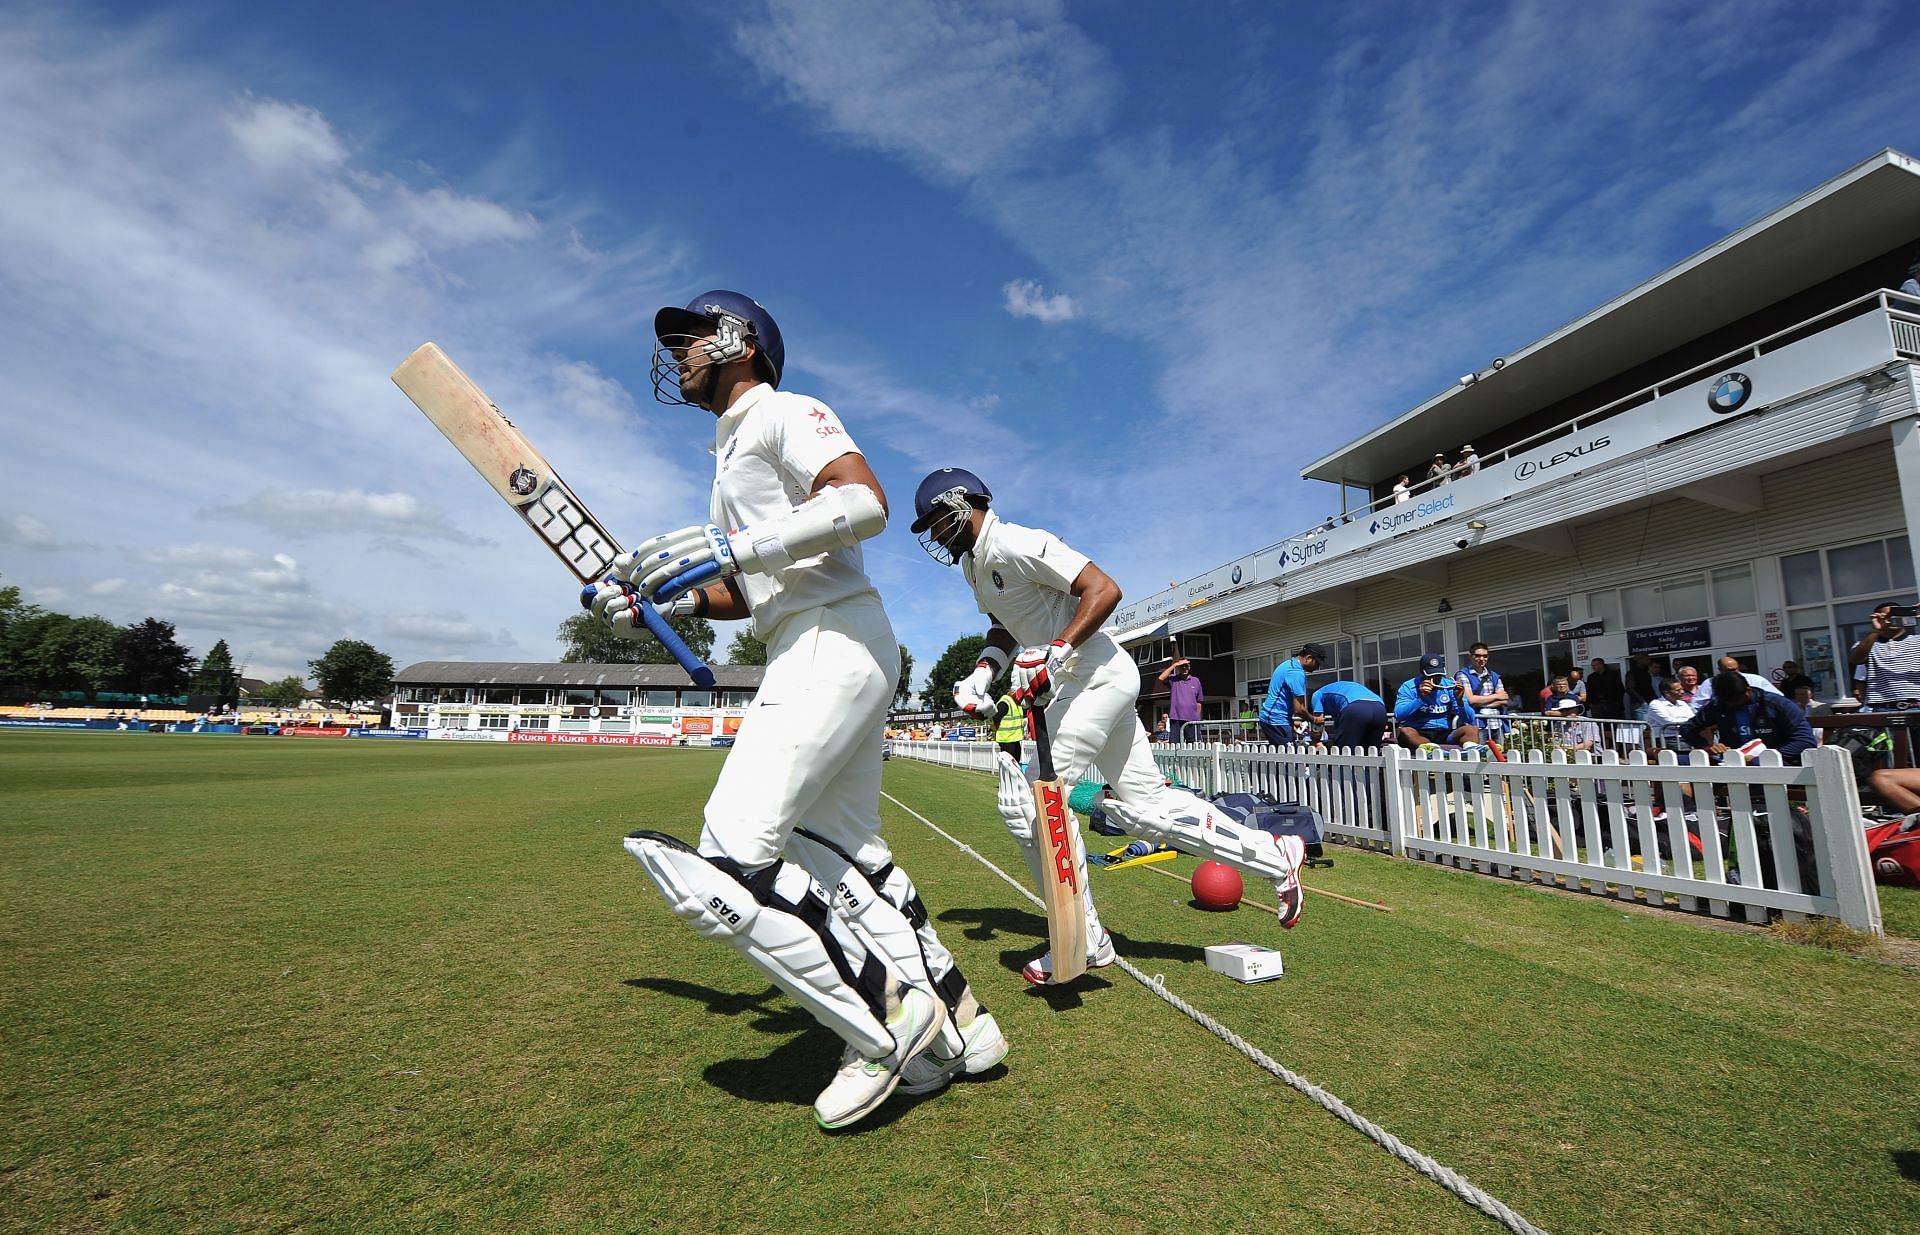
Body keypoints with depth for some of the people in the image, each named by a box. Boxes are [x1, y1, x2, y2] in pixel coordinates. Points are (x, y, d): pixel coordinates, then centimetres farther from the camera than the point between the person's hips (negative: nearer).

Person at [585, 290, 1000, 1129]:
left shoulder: (783, 413, -1)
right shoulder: (731, 456, 28)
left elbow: (866, 501, -21)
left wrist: (730, 549, -23)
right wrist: (658, 605, 14)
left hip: (835, 645, -10)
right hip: (808, 662, 10)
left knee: (728, 861, -14)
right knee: (841, 857, 14)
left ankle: (884, 1021, -2)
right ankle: (956, 1026, 24)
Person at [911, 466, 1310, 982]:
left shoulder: (1017, 545, -17)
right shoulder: (973, 563, 14)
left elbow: (1104, 590, -23)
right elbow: (1003, 626, 24)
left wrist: (1055, 654, -31)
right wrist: (983, 670, 6)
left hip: (1098, 677, -10)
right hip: (1069, 687, 10)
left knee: (1029, 799, -11)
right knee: (1144, 805, 10)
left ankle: (1084, 941, 2)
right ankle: (1273, 853, 21)